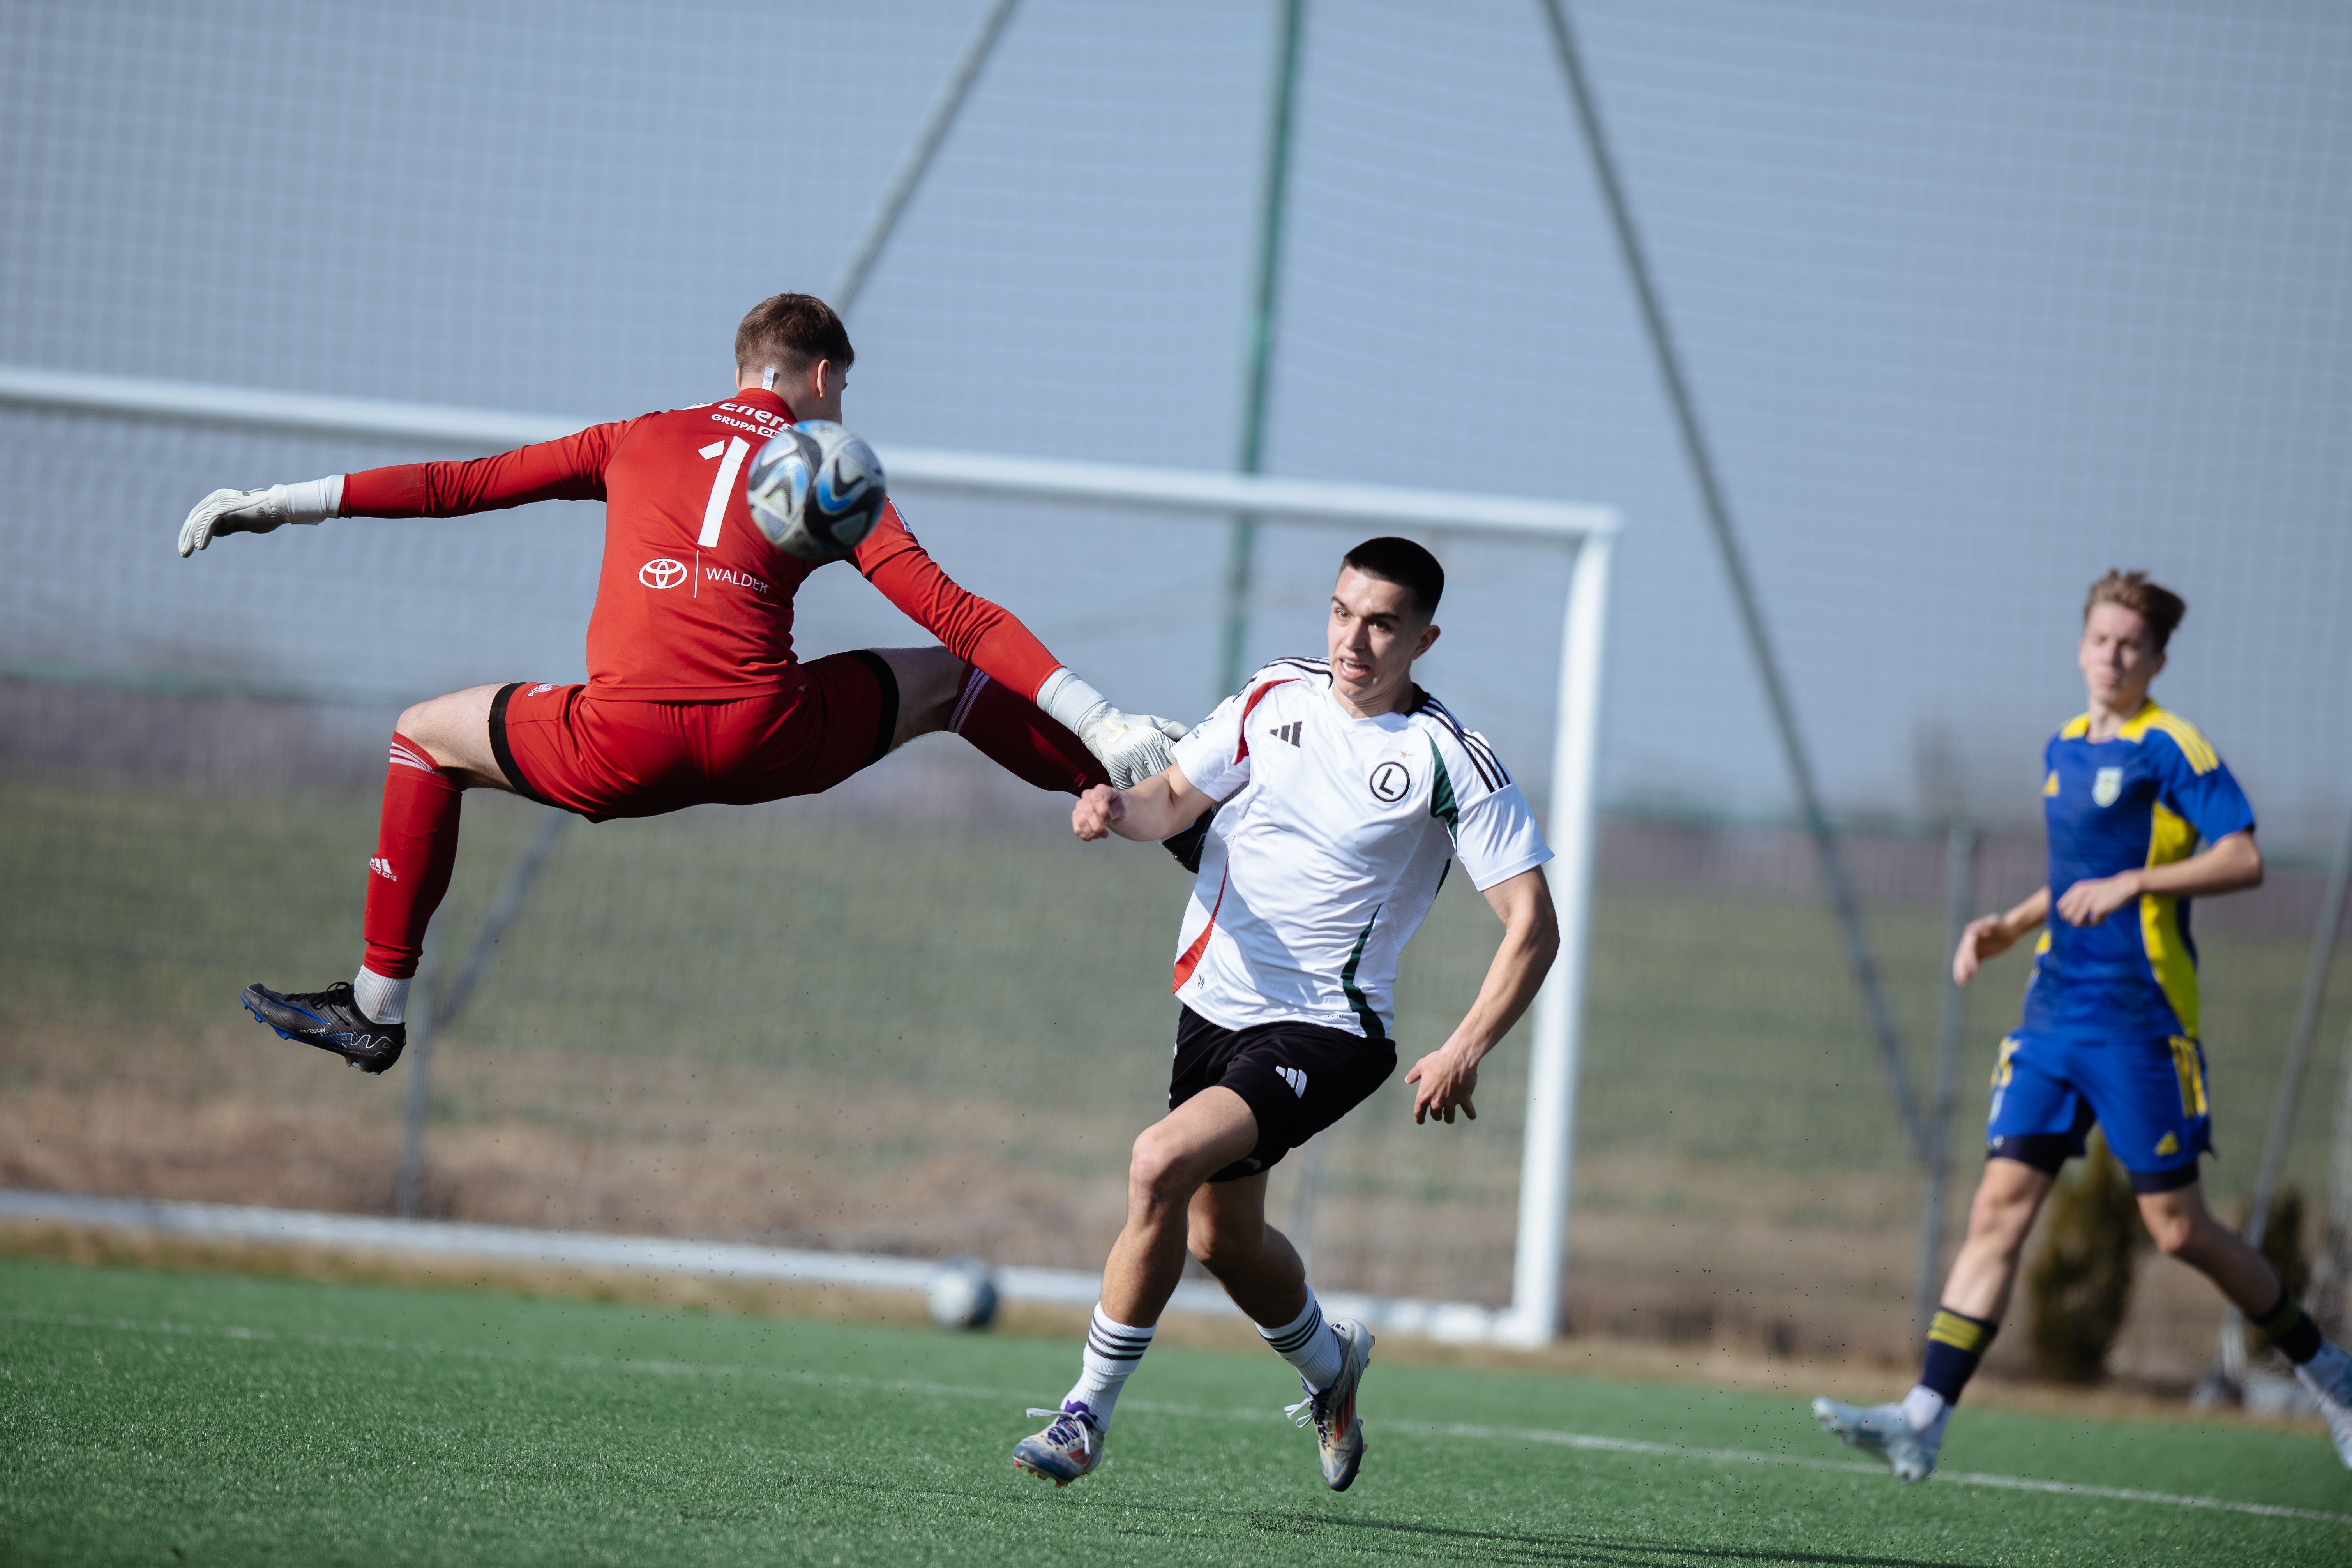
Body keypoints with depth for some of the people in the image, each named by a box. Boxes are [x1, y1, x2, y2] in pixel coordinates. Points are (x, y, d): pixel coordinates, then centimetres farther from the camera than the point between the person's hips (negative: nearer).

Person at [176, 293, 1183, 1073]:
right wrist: (1104, 727, 3)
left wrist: (280, 504, 29)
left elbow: (459, 486, 22)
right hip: (764, 743, 0)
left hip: (620, 751, 0)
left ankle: (377, 1007, 27)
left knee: (427, 735, 27)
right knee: (948, 681, 24)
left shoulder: (638, 441, 20)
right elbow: (954, 614, 5)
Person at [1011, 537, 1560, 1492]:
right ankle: (1327, 1363, 51)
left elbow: (1532, 924, -12)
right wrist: (1120, 810, -17)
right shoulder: (1278, 698, 1)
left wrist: (1465, 1051, -23)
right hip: (1216, 1002, 6)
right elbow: (1176, 799, 7)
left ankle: (1086, 1418, -15)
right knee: (1222, 1238, 19)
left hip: (1324, 1030, -6)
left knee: (1163, 1163, -26)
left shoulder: (1452, 763, -14)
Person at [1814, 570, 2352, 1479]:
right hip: (2054, 1012, 6)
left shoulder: (2170, 750, -8)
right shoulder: (2062, 749, 16)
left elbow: (2242, 860, -18)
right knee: (2001, 1204, -4)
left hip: (2140, 1022, -6)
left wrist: (2135, 882, -25)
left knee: (2177, 1228, -2)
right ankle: (1925, 1419, -11)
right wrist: (2008, 927, 16)